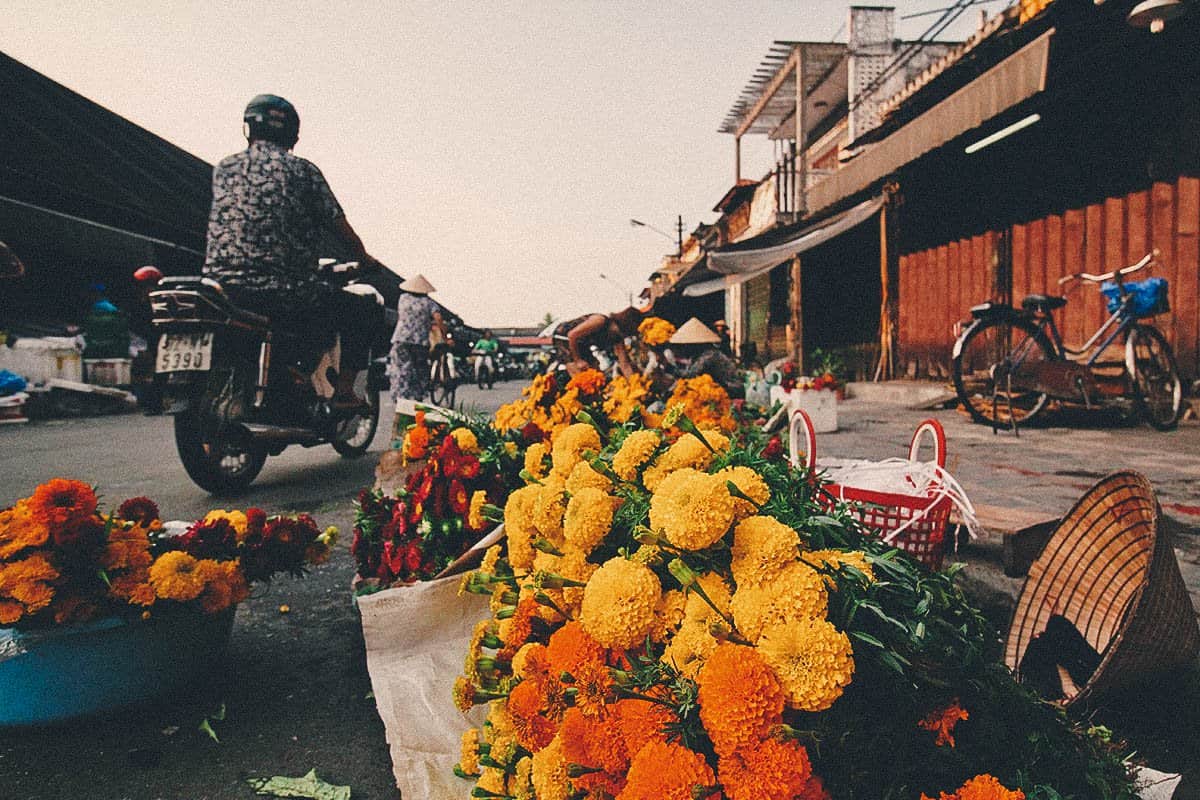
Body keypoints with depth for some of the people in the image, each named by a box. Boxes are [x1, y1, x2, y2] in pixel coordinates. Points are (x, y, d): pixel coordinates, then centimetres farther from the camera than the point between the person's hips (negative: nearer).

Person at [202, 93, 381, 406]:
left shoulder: (224, 167, 14)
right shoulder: (302, 169, 3)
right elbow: (339, 226, 5)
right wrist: (364, 260, 23)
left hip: (221, 285, 5)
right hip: (282, 290, -5)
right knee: (363, 311, 12)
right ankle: (344, 389, 4)